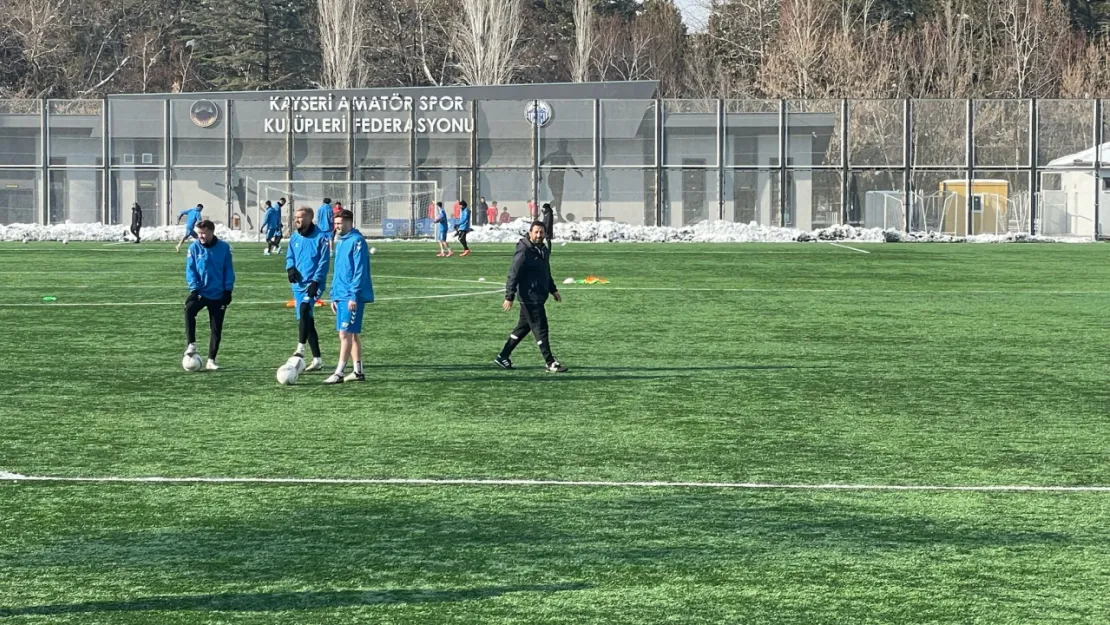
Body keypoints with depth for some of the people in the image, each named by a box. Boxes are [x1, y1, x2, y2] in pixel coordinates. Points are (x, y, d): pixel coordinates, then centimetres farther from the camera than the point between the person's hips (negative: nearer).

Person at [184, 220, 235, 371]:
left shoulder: (224, 248, -3)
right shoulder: (194, 248, -4)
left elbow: (228, 270, 2)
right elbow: (190, 270, -3)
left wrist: (228, 290, -3)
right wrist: (194, 288, -15)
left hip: (218, 295, 1)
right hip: (200, 292, -1)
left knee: (216, 329, 4)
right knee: (189, 309, -32)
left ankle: (211, 360, 13)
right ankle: (191, 345, -27)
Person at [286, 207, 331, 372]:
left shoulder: (321, 237, -7)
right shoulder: (294, 238, 12)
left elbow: (324, 261, -11)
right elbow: (290, 256, 18)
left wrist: (316, 281, -19)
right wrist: (290, 268, -5)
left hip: (313, 284, -7)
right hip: (298, 284, 7)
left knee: (304, 309, -31)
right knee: (306, 319, 8)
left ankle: (301, 348, -32)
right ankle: (317, 359, 14)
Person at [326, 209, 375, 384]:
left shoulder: (357, 241, -11)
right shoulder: (340, 242, 16)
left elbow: (360, 271, -17)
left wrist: (354, 295, -21)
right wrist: (334, 295, 19)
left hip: (352, 297, -9)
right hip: (341, 295, 9)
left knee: (345, 334, -10)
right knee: (352, 334, 11)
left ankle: (339, 373, -11)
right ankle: (358, 371, 15)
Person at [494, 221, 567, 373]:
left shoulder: (543, 251, 13)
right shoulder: (524, 252, -15)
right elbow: (513, 275, -17)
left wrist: (553, 290, 24)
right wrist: (509, 297, -20)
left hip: (539, 297, 10)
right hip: (530, 298, -10)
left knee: (523, 328, 15)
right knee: (540, 329, -7)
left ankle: (503, 357, 24)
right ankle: (550, 364, -3)